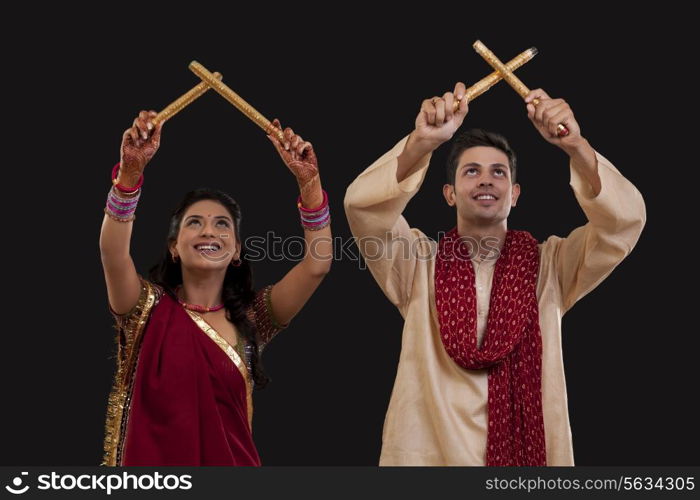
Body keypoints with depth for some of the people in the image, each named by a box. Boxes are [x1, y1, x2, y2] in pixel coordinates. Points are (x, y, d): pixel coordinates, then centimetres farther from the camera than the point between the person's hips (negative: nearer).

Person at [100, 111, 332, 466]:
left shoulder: (250, 321, 2)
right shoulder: (149, 308, -3)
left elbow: (317, 264, -9)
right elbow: (113, 254, -21)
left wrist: (309, 180, -17)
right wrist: (130, 171, -32)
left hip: (228, 461, 2)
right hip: (150, 459, -2)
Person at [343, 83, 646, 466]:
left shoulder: (549, 265, 3)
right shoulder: (420, 265, 2)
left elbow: (624, 220, -10)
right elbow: (363, 204, -13)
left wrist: (575, 146, -25)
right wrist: (421, 143, -28)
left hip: (529, 453, 1)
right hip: (428, 453, 0)